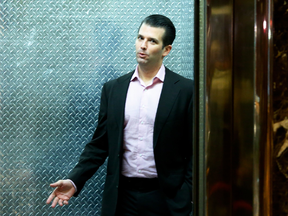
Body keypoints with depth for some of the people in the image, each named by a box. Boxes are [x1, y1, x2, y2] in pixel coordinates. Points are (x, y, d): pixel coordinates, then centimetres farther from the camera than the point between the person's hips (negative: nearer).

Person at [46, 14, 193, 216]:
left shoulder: (186, 90, -4)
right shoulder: (112, 89, 6)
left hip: (165, 197, -2)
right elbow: (100, 144, 7)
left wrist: (187, 198, -9)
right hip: (122, 196, 3)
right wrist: (74, 181, -5)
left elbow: (194, 150, -3)